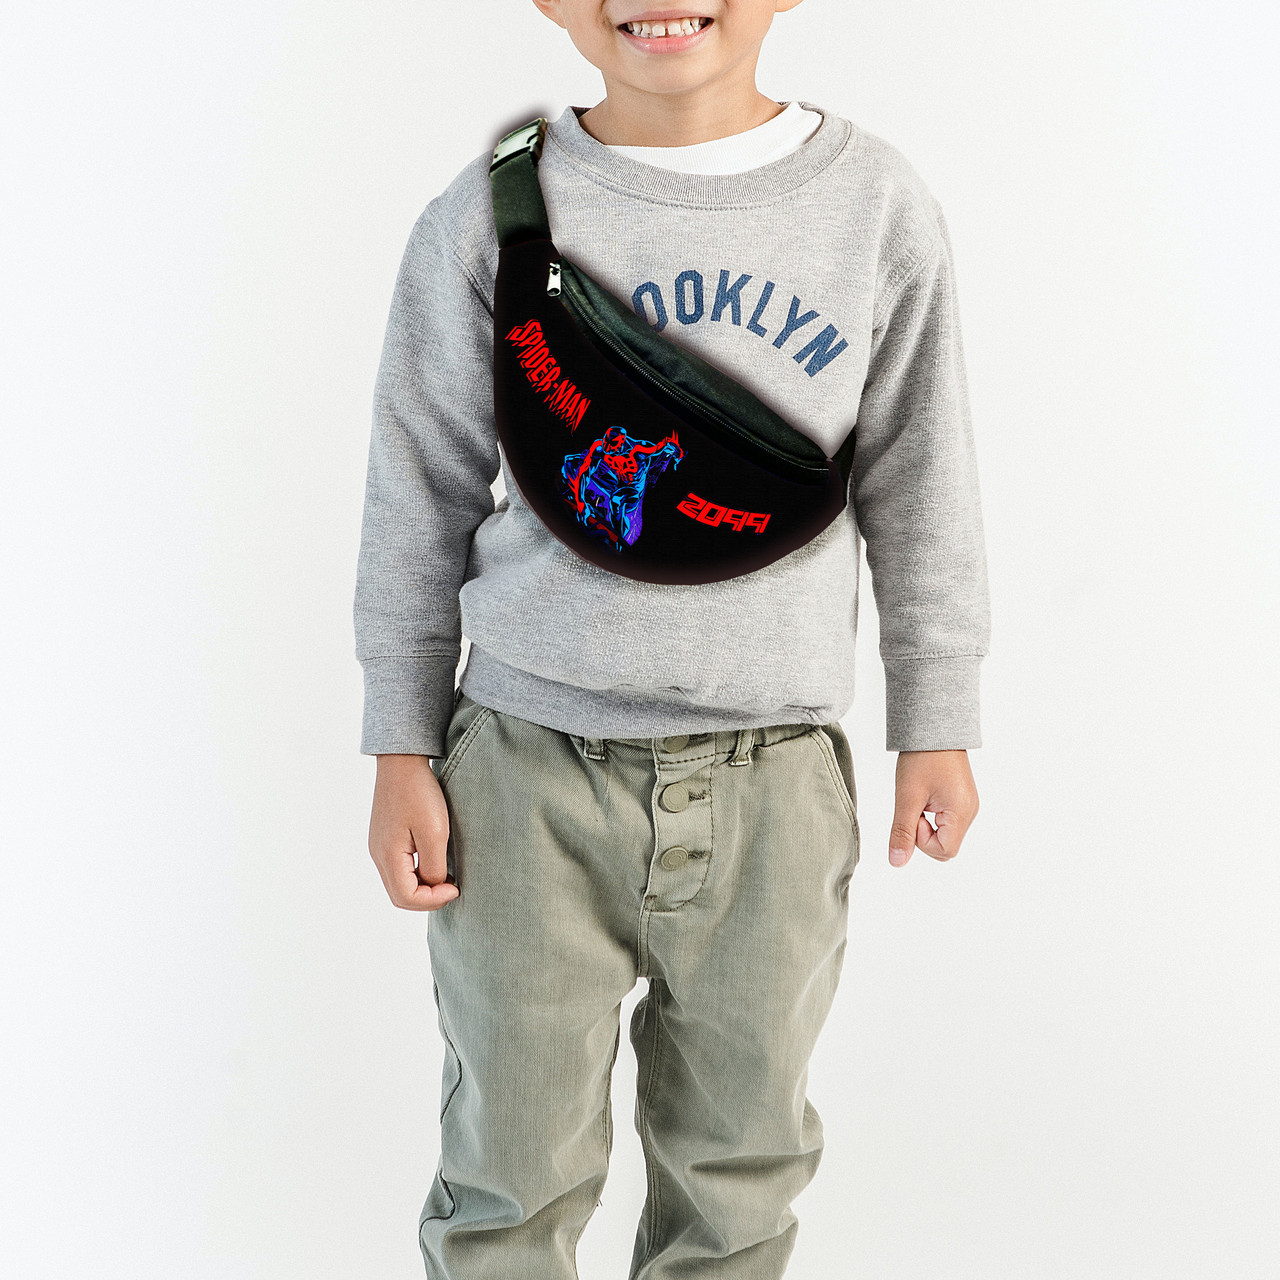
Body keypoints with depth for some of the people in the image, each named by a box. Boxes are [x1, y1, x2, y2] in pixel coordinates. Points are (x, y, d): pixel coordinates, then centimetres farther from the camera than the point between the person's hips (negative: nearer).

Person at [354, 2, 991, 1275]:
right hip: (529, 775, -1)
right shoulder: (487, 219, -4)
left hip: (770, 781, 1)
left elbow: (919, 488, 6)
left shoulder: (878, 209, -2)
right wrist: (401, 753, 4)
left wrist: (936, 728, 9)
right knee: (514, 1168, 11)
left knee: (740, 1154, 17)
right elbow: (419, 501, 3)